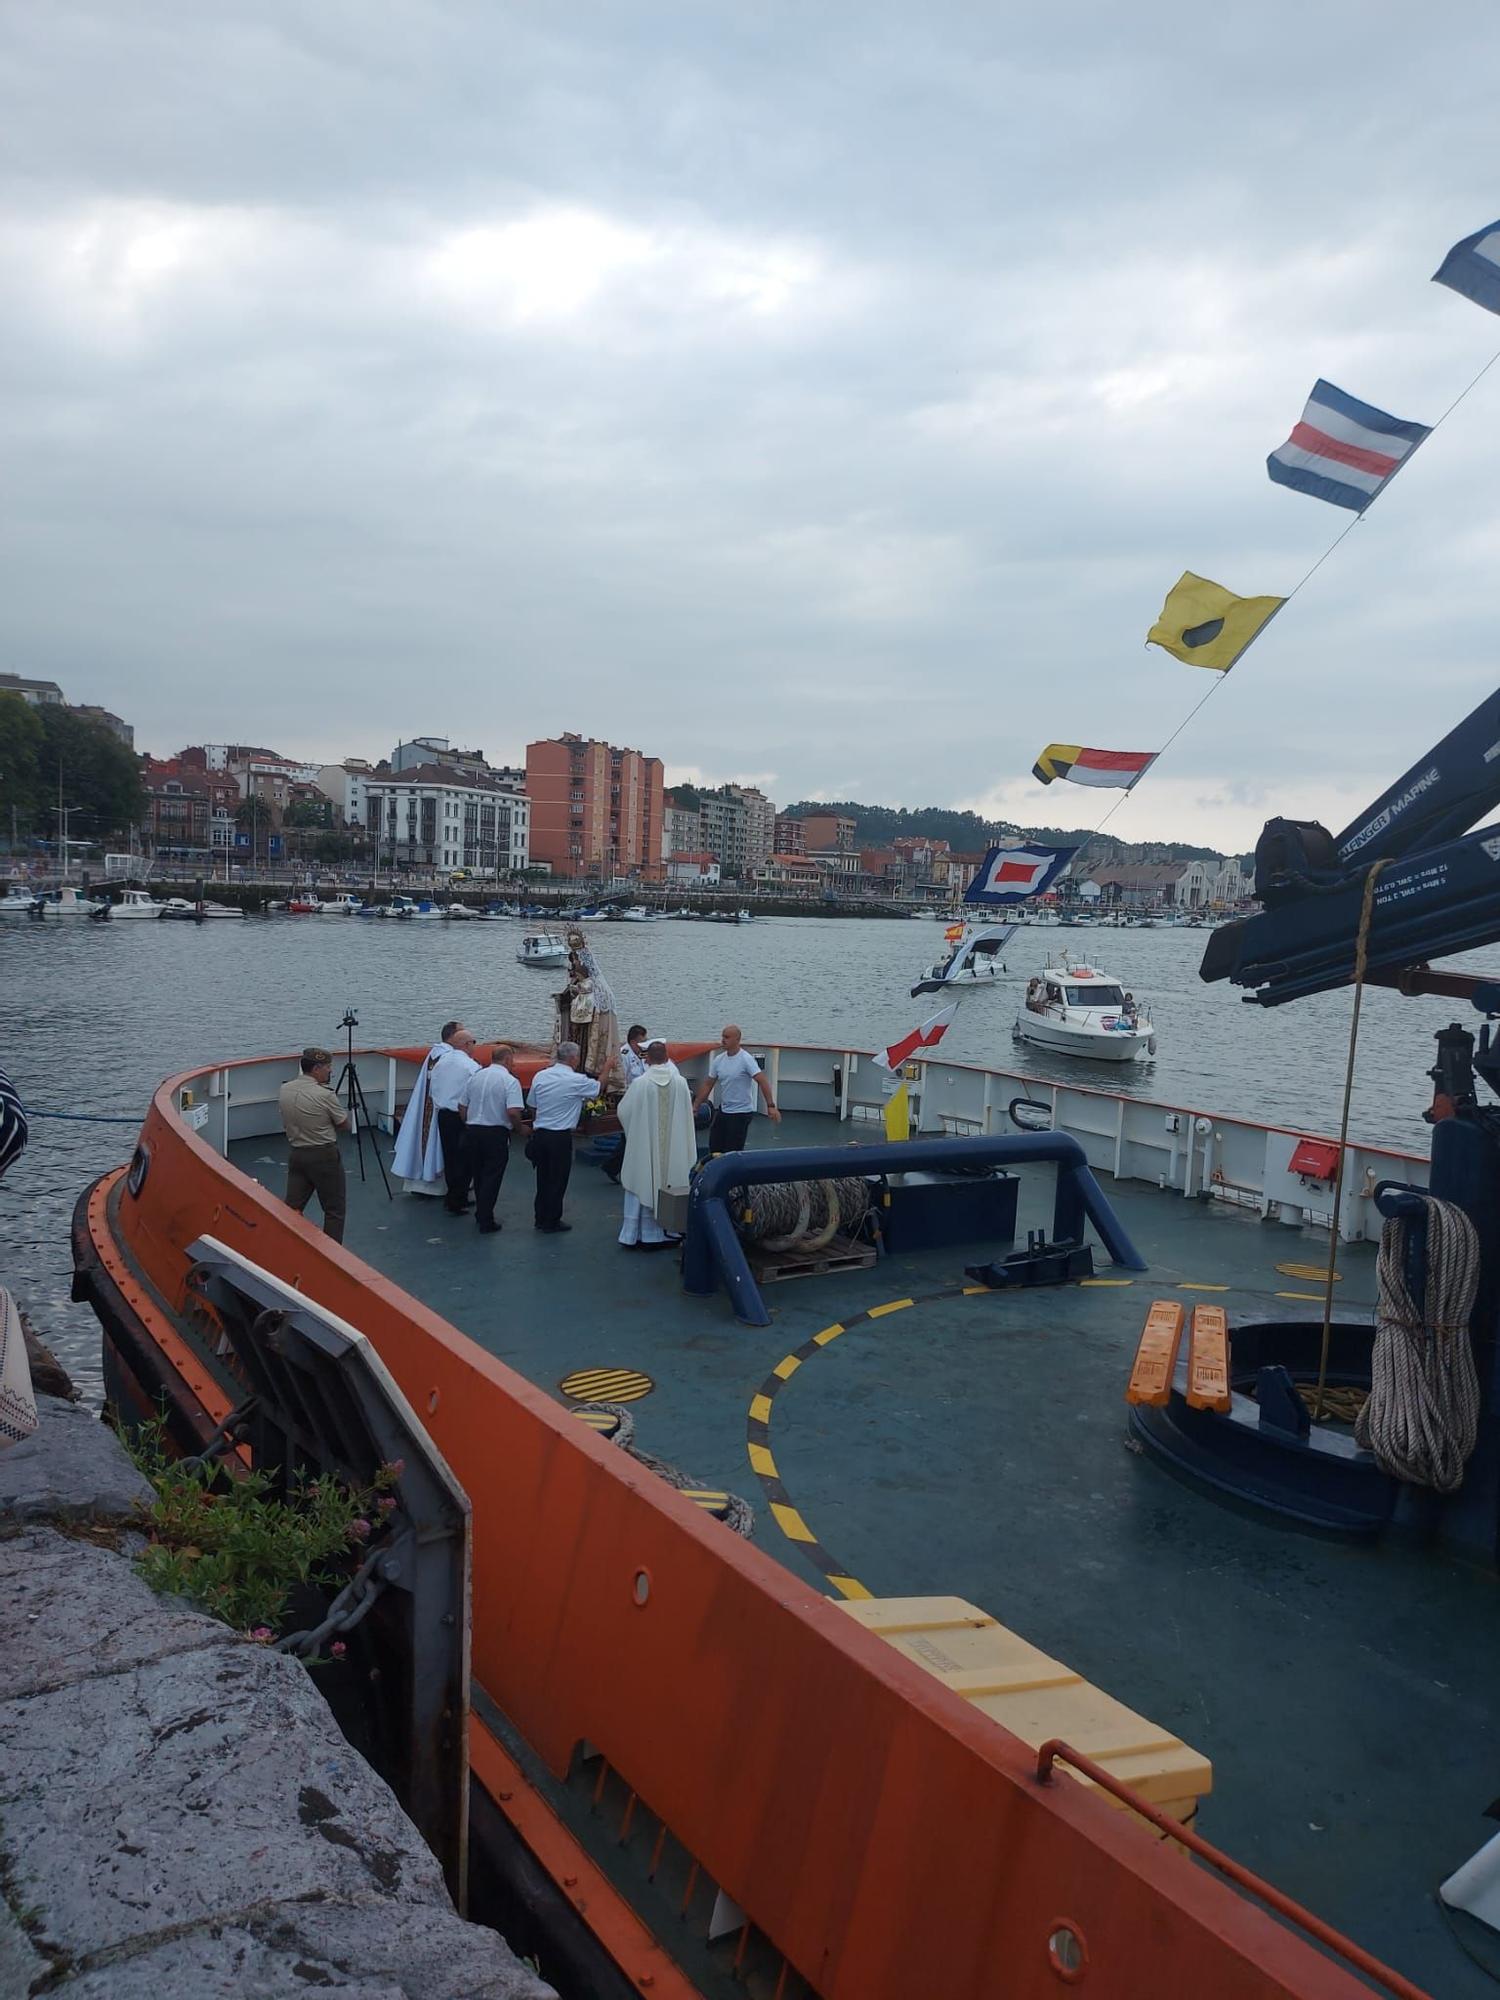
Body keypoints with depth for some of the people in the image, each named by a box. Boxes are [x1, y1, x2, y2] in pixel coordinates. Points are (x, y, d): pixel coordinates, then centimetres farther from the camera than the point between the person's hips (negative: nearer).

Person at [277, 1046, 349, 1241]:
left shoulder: (283, 1090, 1)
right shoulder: (324, 1095, -18)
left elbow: (286, 1123, 14)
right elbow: (343, 1123, -5)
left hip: (295, 1153, 6)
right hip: (323, 1156, -6)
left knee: (292, 1208, 9)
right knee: (334, 1211, 6)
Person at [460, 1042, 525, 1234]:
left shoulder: (475, 1076, 7)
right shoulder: (510, 1081, -12)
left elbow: (462, 1107, 10)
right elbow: (513, 1112, -23)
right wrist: (518, 1128, -5)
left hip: (473, 1130, 6)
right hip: (496, 1133, -6)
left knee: (479, 1175, 19)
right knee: (492, 1177, 2)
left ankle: (481, 1214, 32)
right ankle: (486, 1222, 4)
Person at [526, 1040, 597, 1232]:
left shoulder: (540, 1076, 1)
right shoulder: (576, 1080, -14)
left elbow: (533, 1106, 9)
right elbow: (599, 1087, 2)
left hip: (539, 1133, 6)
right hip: (561, 1137, -5)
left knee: (543, 1177, 17)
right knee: (557, 1180, 7)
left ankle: (541, 1219, 27)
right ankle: (552, 1222, 14)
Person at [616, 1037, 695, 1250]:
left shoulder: (640, 1083, -14)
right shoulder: (680, 1082, -8)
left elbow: (623, 1111, -1)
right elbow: (687, 1115, 1)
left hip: (645, 1147, -2)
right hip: (674, 1149, 2)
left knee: (644, 1187, 8)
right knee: (671, 1187, 12)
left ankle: (640, 1235, 13)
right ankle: (670, 1233, 18)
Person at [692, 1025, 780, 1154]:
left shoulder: (746, 1059, -16)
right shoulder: (718, 1060, 4)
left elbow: (762, 1081, -22)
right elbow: (707, 1085, 11)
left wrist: (770, 1106, -30)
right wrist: (695, 1107, 10)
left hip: (741, 1113, -7)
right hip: (723, 1110, 7)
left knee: (733, 1152, -4)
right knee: (714, 1147, 11)